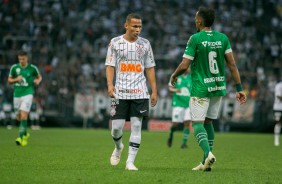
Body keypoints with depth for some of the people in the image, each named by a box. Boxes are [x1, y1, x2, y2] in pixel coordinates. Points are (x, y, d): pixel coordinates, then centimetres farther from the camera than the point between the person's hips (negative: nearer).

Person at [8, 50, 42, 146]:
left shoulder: (32, 68, -2)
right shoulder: (14, 67, 1)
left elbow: (39, 77, 15)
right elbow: (9, 80, 9)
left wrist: (38, 80, -8)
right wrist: (16, 79, -11)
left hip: (28, 94, -3)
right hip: (17, 94, 3)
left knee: (23, 116, -18)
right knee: (19, 117, 11)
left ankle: (20, 137, -17)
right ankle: (25, 134, 36)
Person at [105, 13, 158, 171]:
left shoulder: (145, 44, 8)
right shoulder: (115, 43, 3)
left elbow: (150, 68, 11)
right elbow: (110, 66, 2)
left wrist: (154, 91, 6)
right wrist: (110, 85, -14)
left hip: (140, 93, 1)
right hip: (120, 92, -1)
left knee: (137, 126, -6)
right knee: (117, 126, 0)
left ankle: (130, 161, -2)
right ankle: (118, 147, 33)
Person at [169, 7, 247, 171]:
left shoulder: (195, 39, -11)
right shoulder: (223, 38, 2)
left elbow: (184, 66, -10)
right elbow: (232, 64, 0)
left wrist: (174, 76, 10)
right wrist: (239, 88, 3)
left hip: (200, 88, -5)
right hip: (218, 87, 5)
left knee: (197, 123, 0)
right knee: (208, 122, 16)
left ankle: (208, 153, -24)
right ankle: (206, 162, 15)